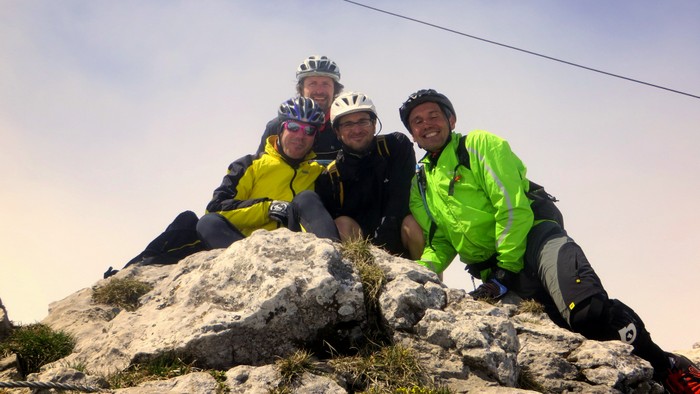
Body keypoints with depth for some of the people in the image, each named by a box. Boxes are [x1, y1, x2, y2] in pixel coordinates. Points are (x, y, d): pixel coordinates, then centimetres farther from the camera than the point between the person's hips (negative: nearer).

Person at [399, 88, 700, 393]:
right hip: (495, 271, 4)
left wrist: (505, 271, -12)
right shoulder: (420, 185, 20)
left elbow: (511, 207, -7)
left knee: (588, 309, -30)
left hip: (532, 239, -4)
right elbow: (439, 241, 19)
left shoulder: (480, 144, 3)